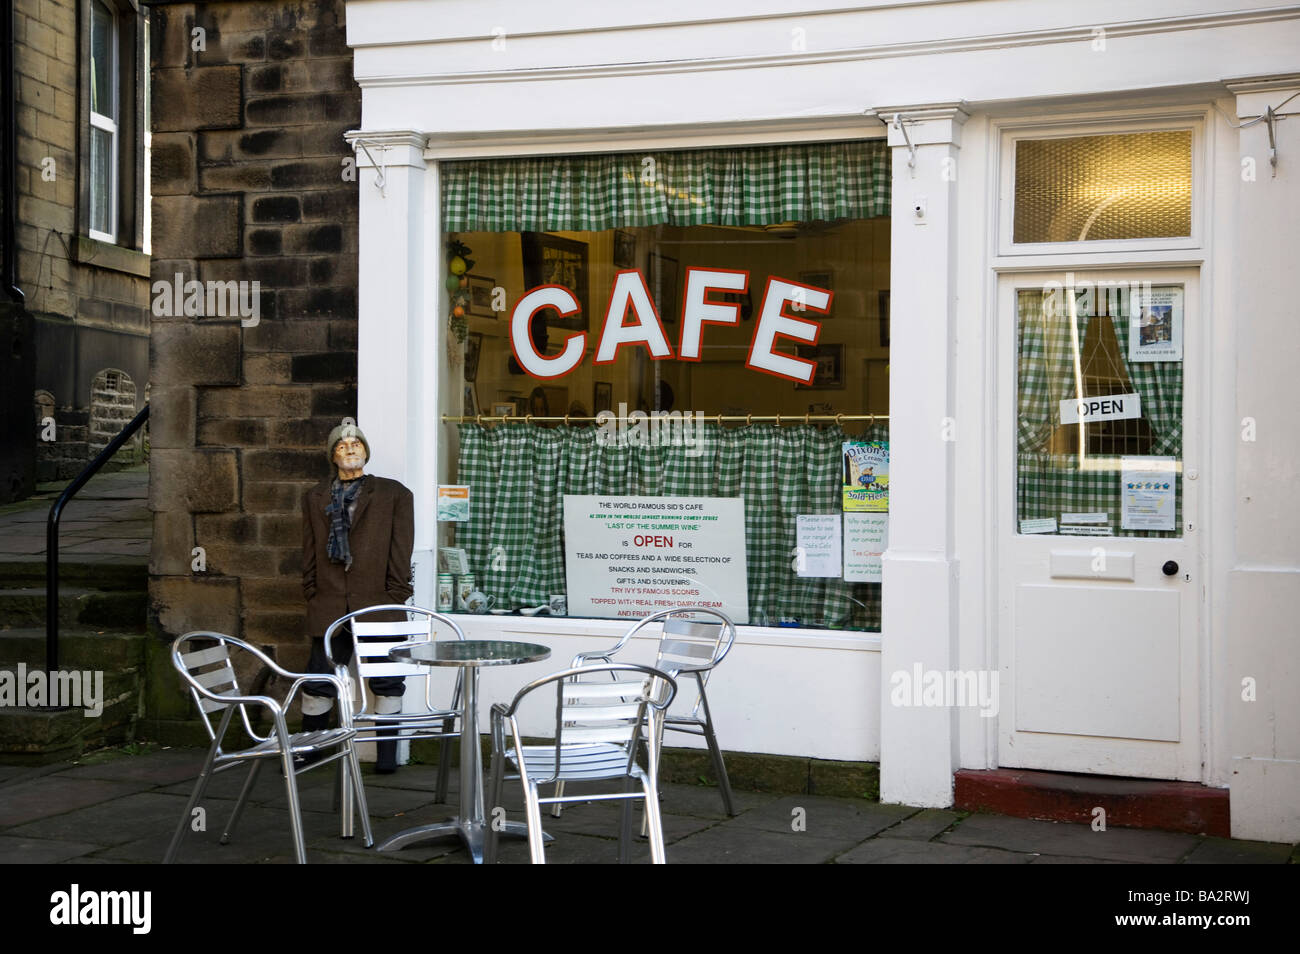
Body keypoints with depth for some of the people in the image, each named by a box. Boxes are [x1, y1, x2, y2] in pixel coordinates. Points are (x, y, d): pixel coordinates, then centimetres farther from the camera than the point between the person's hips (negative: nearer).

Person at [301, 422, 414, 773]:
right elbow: (310, 554, 14)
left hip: (378, 606, -2)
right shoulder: (315, 498, 16)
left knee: (387, 683, 3)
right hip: (329, 609, 2)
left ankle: (387, 754, 12)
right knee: (318, 683, 5)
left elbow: (401, 552, 2)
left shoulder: (393, 494, 7)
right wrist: (313, 598, 5)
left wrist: (394, 599, -5)